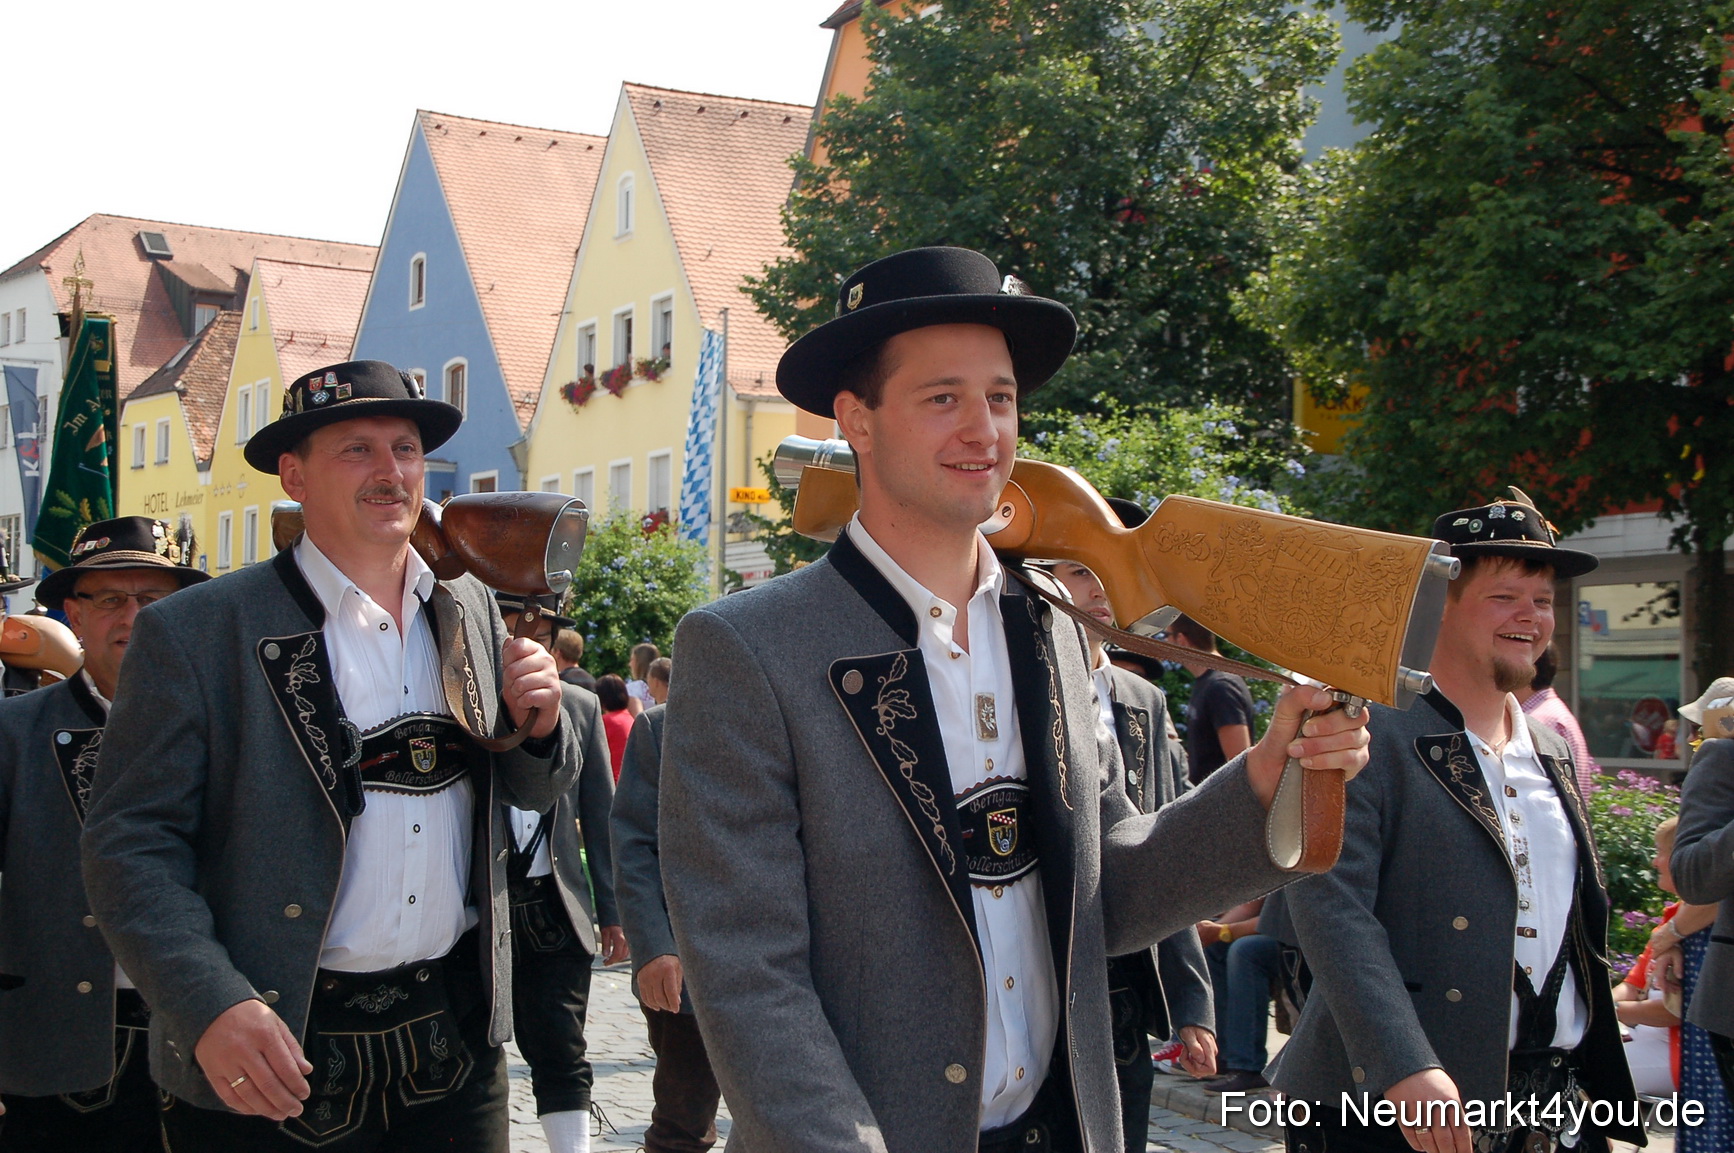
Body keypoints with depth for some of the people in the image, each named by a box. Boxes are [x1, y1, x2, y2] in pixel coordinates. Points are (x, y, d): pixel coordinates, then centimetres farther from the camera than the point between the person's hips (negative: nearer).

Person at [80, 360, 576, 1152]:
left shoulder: (472, 611, 7)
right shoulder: (192, 632, -7)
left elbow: (532, 793, 15)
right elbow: (130, 845, -10)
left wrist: (539, 725, -7)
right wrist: (212, 1006, -22)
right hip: (278, 1054, -4)